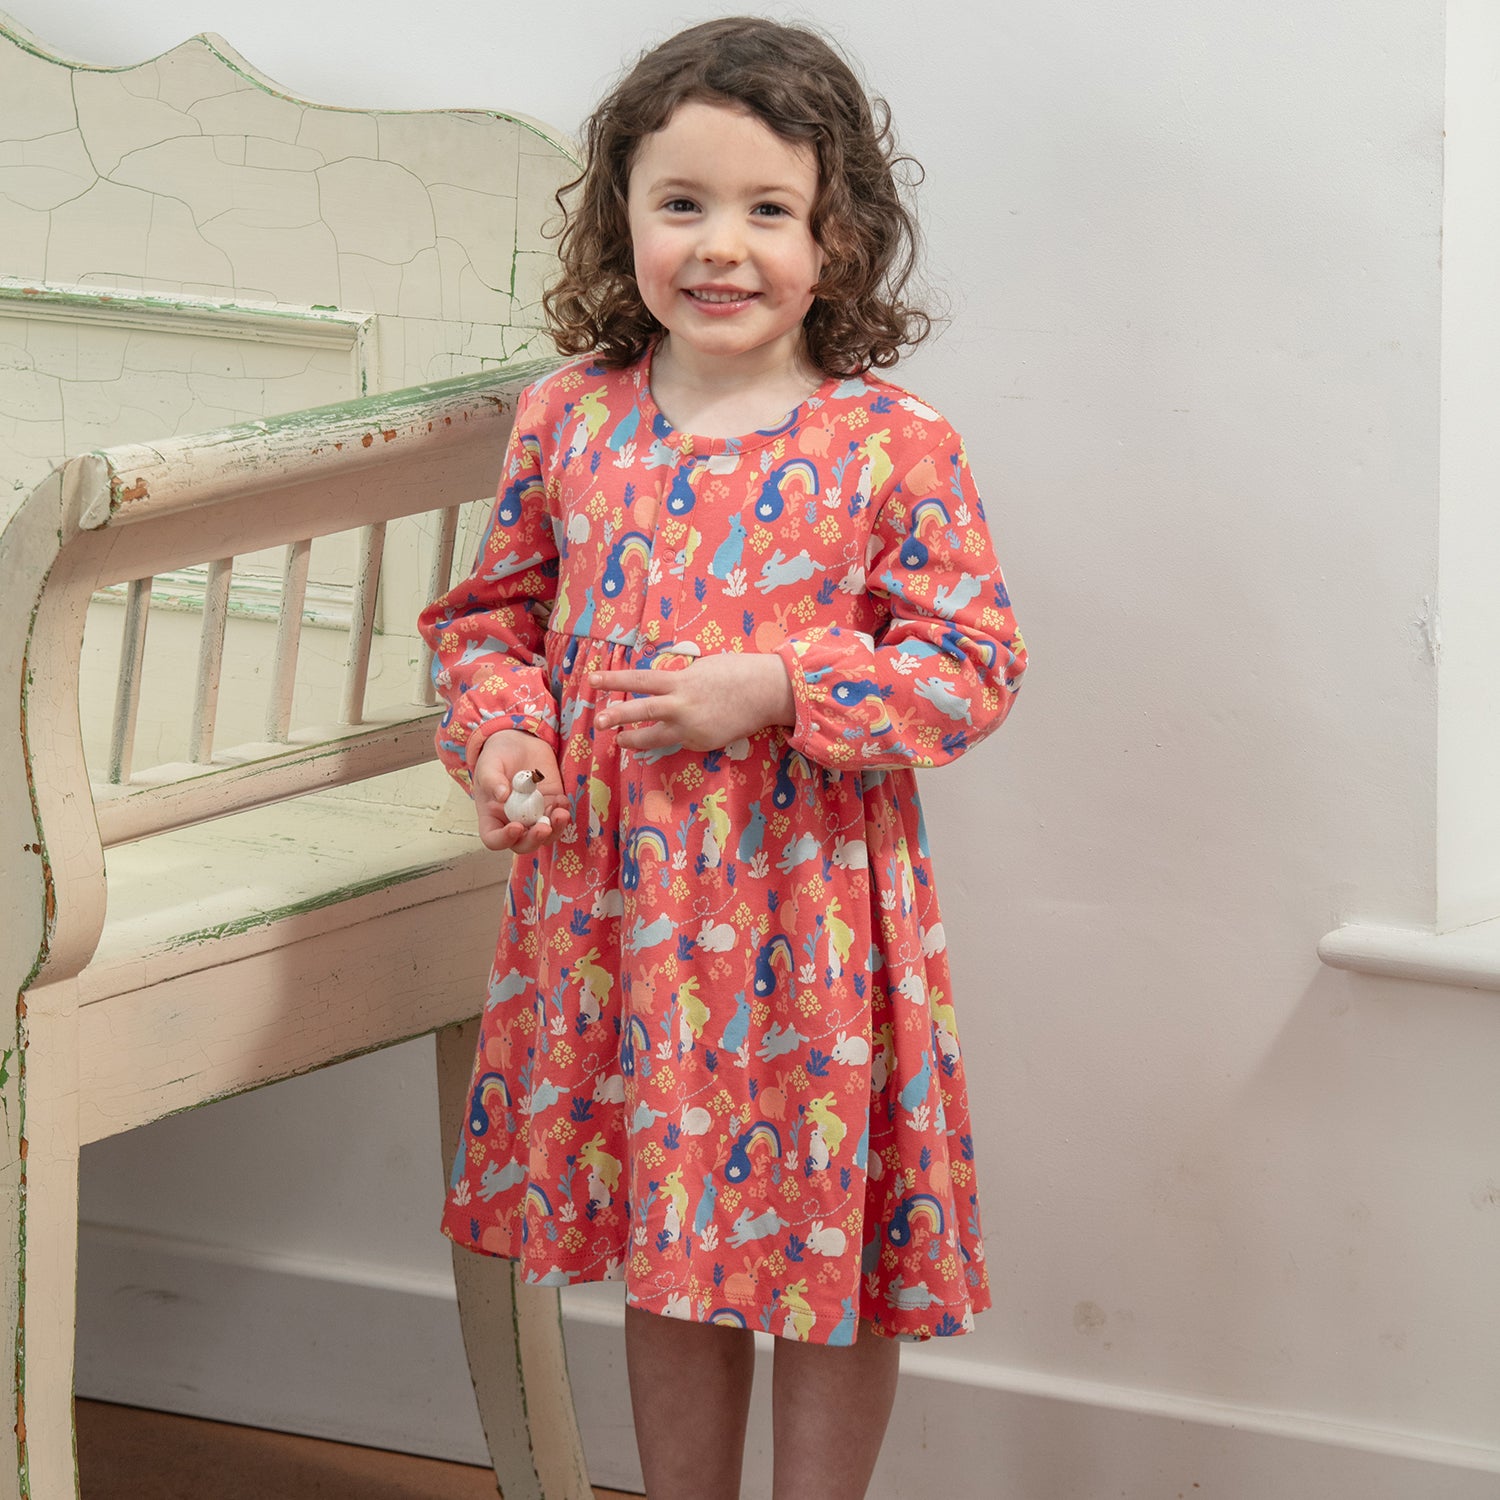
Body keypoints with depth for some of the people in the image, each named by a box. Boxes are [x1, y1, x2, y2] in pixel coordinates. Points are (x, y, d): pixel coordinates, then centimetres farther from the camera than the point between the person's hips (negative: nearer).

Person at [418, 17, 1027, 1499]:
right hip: (612, 898, 4)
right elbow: (493, 610, 13)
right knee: (667, 1255, 17)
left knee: (829, 1253, 7)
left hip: (811, 909, -3)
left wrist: (772, 690, -20)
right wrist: (501, 732, -7)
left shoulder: (895, 446, -9)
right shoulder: (565, 420, 2)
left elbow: (973, 662, -9)